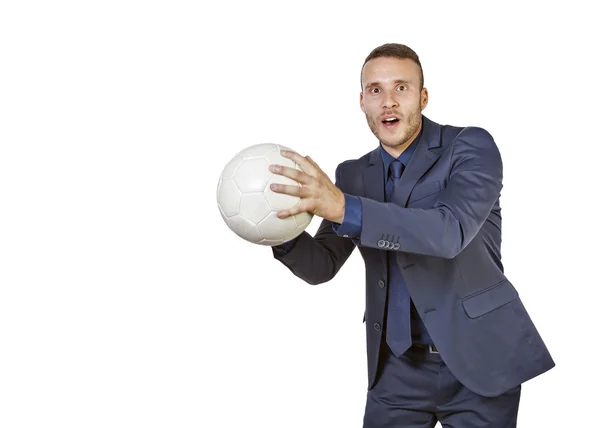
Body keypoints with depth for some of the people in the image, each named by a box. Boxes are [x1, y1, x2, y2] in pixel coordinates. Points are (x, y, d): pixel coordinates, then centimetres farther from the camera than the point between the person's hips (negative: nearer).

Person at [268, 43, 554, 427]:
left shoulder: (471, 146, -9)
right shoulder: (354, 175, 6)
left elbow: (451, 231, -25)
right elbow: (322, 266, 7)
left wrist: (344, 209, -34)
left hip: (478, 358, -4)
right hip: (398, 367, 4)